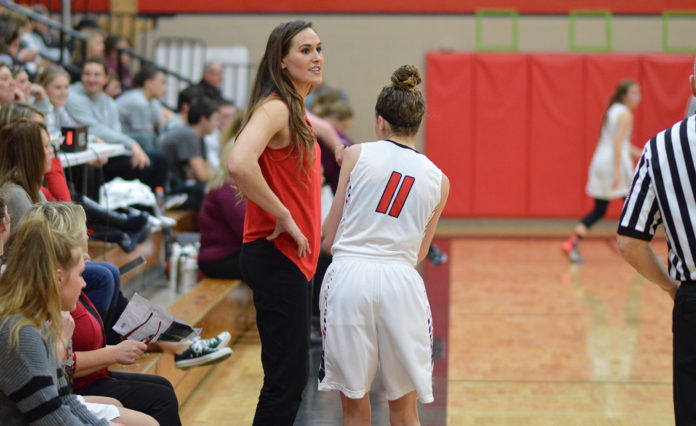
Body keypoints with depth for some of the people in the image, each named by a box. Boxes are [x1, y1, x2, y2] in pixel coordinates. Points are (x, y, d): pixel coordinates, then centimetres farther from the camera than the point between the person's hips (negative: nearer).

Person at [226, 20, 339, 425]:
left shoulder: (297, 111, 14)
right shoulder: (275, 108, -15)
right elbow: (239, 164, -32)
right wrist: (283, 217, -22)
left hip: (295, 256, 10)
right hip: (277, 256, -10)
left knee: (291, 375, 15)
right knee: (287, 377, -7)